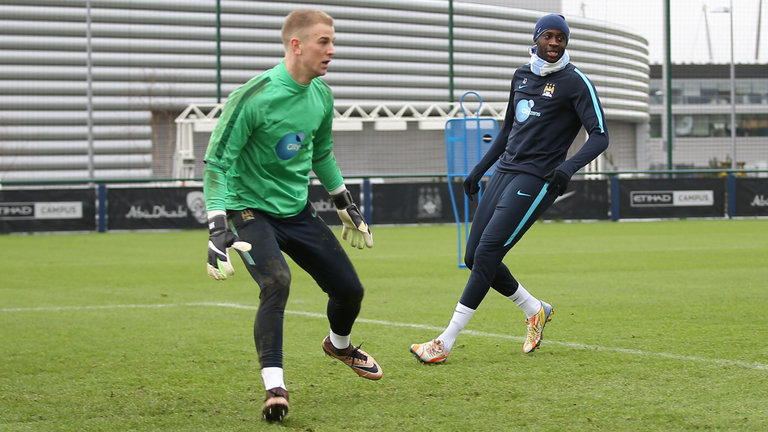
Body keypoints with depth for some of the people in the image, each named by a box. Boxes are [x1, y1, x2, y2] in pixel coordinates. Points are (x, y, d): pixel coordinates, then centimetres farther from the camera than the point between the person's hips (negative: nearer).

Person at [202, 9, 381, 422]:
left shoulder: (321, 96, -2)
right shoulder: (254, 98, -23)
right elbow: (217, 162, -20)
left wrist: (345, 206, 23)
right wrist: (217, 229, -28)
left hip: (297, 210, 6)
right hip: (251, 210, -6)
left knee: (349, 288, 7)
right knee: (276, 281, -30)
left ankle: (339, 344, 41)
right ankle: (274, 386, -25)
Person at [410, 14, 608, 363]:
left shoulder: (575, 83, -6)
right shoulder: (522, 75, 15)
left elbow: (600, 136, -12)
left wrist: (569, 166, -28)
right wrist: (480, 169, 23)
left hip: (536, 179, -8)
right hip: (504, 172, 8)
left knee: (486, 255, -15)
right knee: (474, 257, 5)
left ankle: (445, 343, -12)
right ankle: (535, 311, 24)